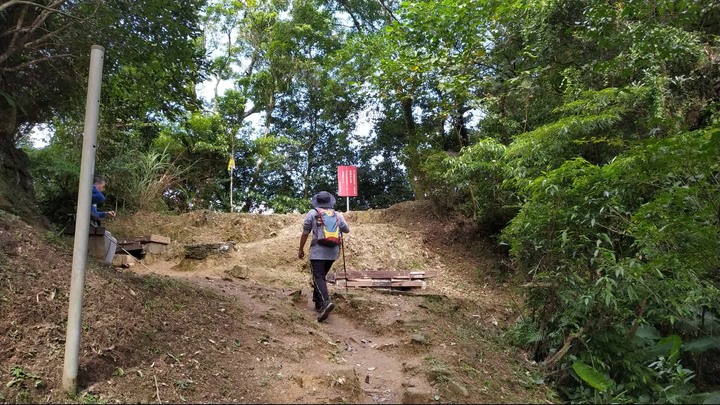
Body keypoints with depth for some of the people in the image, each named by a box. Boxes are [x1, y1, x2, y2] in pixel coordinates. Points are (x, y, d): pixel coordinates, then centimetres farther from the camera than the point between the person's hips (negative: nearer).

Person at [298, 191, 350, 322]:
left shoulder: (312, 213, -2)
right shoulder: (338, 215, 8)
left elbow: (305, 234, -1)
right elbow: (347, 230, 21)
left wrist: (301, 249, 10)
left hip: (318, 251, -4)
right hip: (333, 252, 4)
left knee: (318, 278, -10)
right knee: (321, 276, 19)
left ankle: (325, 302, -31)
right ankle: (318, 303, 24)